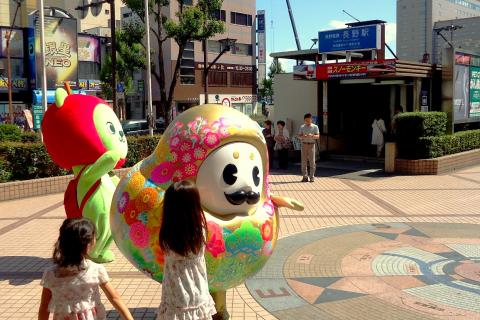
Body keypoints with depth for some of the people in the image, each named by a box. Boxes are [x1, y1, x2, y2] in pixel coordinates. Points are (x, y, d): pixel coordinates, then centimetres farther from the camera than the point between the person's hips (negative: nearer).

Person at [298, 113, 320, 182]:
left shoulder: (315, 127, 3)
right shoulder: (302, 127, 10)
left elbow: (318, 136, -3)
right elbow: (299, 136, 6)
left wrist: (312, 135, -23)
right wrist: (303, 136, -17)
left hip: (311, 145, -2)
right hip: (304, 144, 2)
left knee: (312, 161, -2)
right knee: (304, 161, 1)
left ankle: (312, 177, 4)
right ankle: (305, 177, 6)